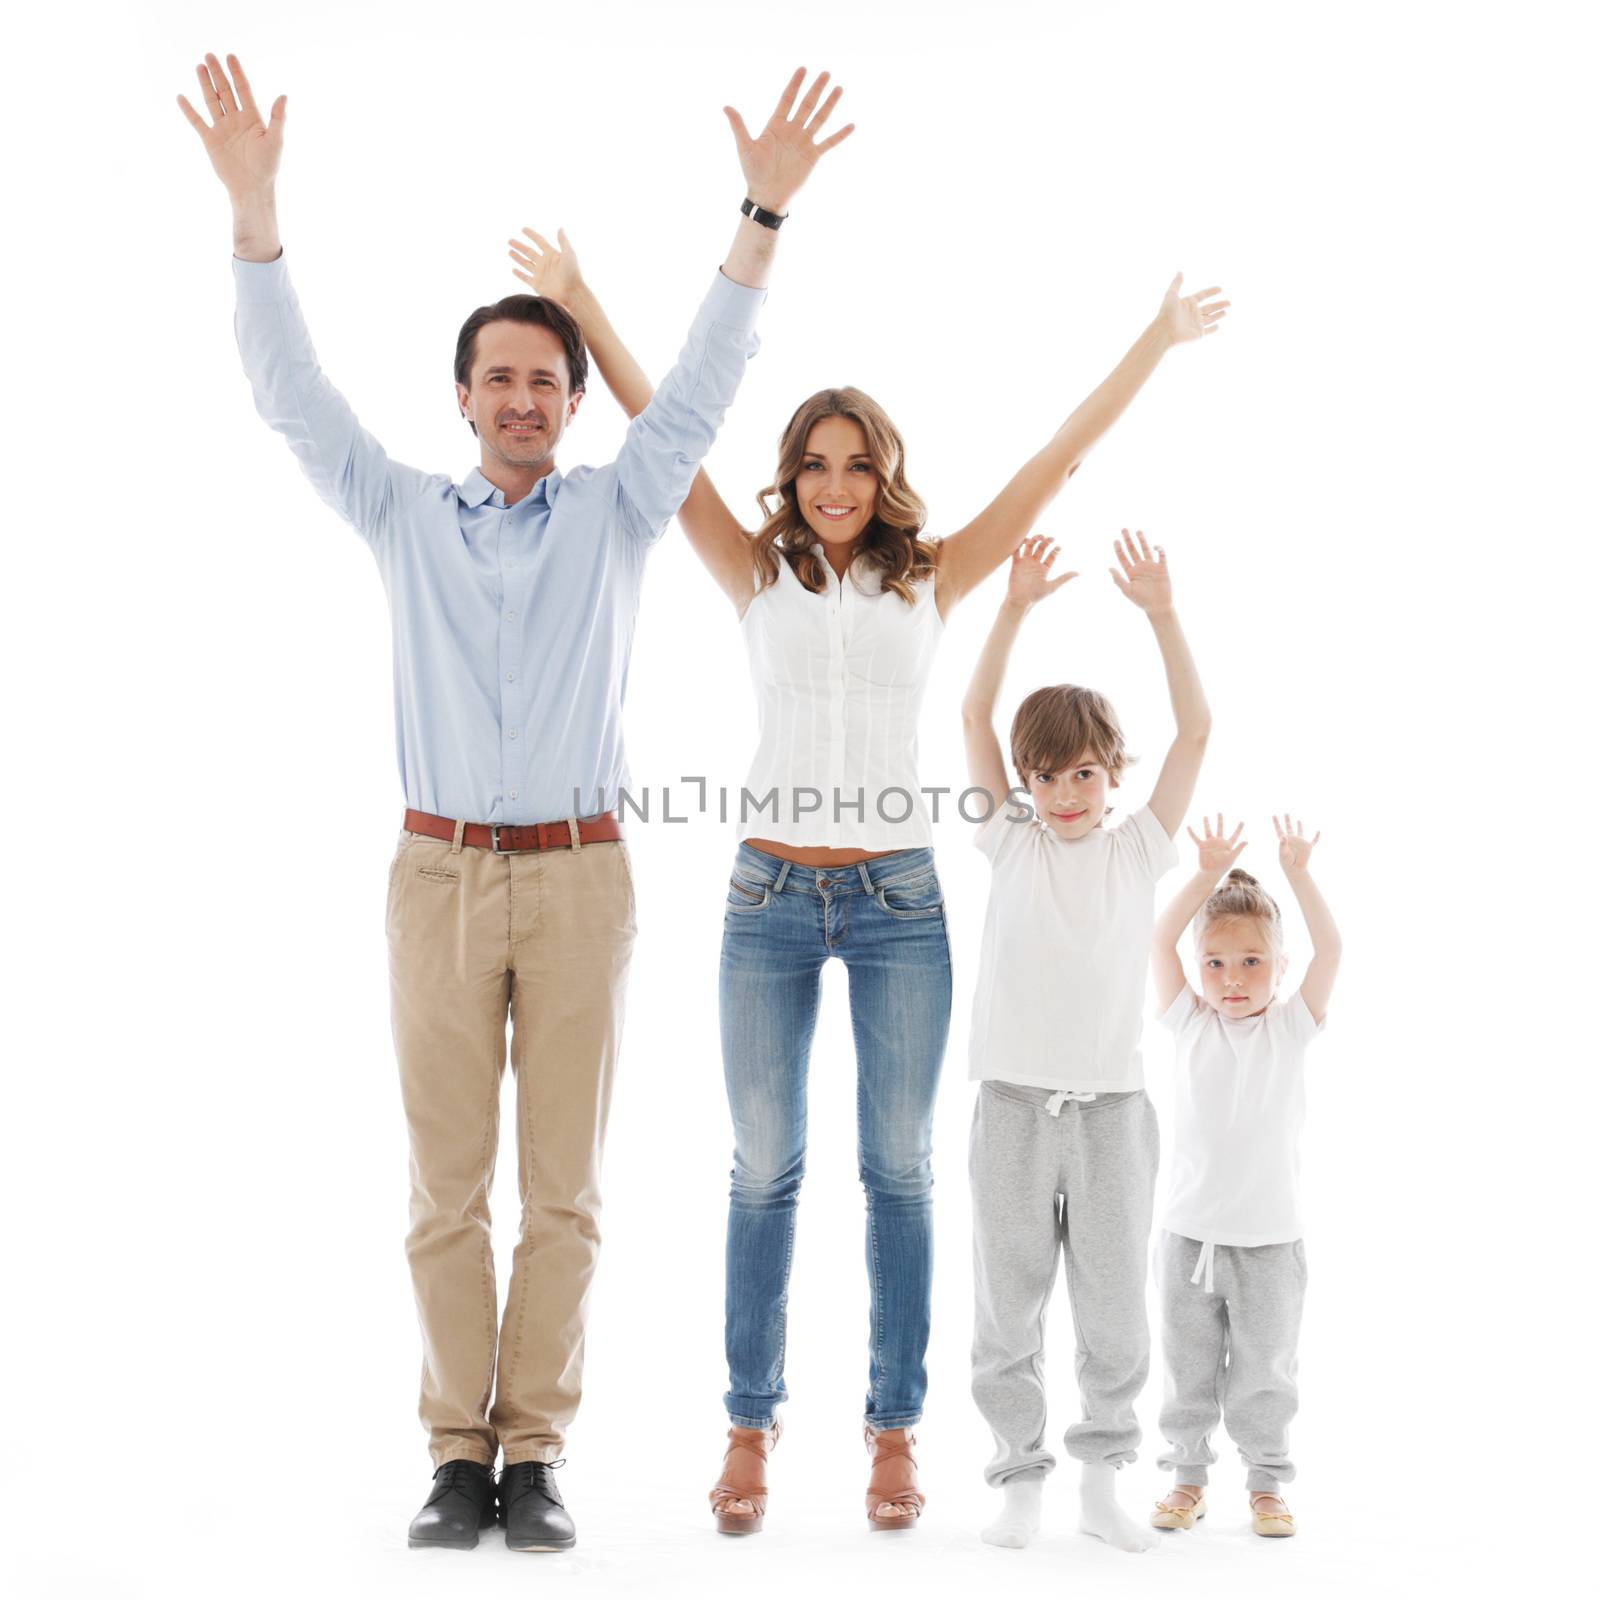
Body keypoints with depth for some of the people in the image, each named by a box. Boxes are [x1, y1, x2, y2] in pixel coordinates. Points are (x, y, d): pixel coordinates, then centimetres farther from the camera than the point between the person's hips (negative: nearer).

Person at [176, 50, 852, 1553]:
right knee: (446, 1184, 2)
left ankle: (536, 1451, 8)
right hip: (438, 869, 1)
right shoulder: (406, 515, 10)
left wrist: (763, 212, -7)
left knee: (562, 1184, 1)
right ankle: (459, 1451, 9)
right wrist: (253, 203, -4)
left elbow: (700, 386, 2)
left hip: (576, 874, 0)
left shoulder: (615, 512, 9)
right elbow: (294, 391, 4)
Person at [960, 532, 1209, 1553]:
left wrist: (1161, 614, -5)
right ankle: (1022, 1479, 15)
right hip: (1013, 1102, 0)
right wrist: (1016, 609, -7)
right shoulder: (1012, 843, 7)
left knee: (1115, 1312, 6)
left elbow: (1197, 728, 1)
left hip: (1113, 1106, 0)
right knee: (1008, 1312, 5)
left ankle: (1103, 1480, 18)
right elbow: (975, 715, 0)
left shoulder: (1140, 850, 7)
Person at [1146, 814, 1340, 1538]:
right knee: (1189, 1368, 10)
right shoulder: (1189, 1022, 2)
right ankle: (1187, 1477, 22)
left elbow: (1329, 949, -11)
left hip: (1269, 1238, -1)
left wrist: (1298, 876, -19)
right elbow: (1160, 941, -9)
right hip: (1190, 1233, 1)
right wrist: (1209, 875, -18)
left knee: (1263, 1372, 7)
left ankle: (1267, 1484, 21)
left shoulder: (1291, 1025, 1)